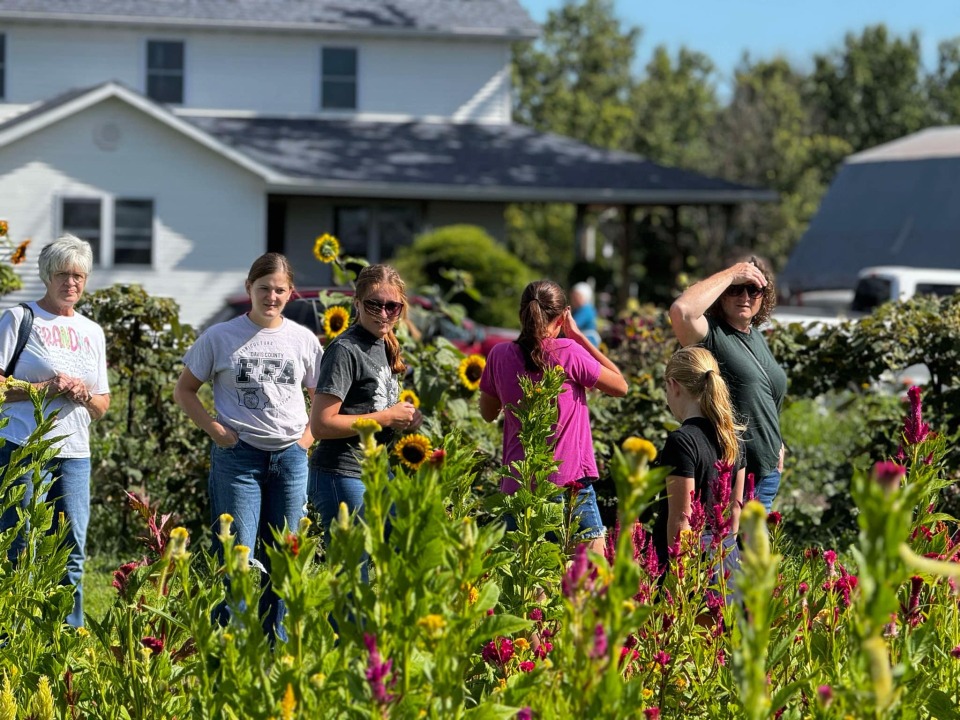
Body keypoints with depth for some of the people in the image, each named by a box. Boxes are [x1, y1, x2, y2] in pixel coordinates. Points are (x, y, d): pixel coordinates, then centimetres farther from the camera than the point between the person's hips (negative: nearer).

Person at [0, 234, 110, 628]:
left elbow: (103, 405, 19)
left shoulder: (92, 332, 18)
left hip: (74, 453, 5)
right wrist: (45, 388, -15)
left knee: (72, 550, 4)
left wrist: (84, 395, -3)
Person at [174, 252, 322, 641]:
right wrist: (215, 429, -6)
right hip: (237, 455, -3)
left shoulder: (303, 340, 6)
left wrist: (308, 437, 2)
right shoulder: (221, 337, -1)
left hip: (290, 458, 3)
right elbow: (184, 390, 6)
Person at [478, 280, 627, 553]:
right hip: (569, 482, -4)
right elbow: (620, 386, 4)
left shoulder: (500, 355, 3)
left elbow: (488, 413, 18)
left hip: (517, 487, 4)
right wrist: (578, 336, 5)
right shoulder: (568, 352, -8)